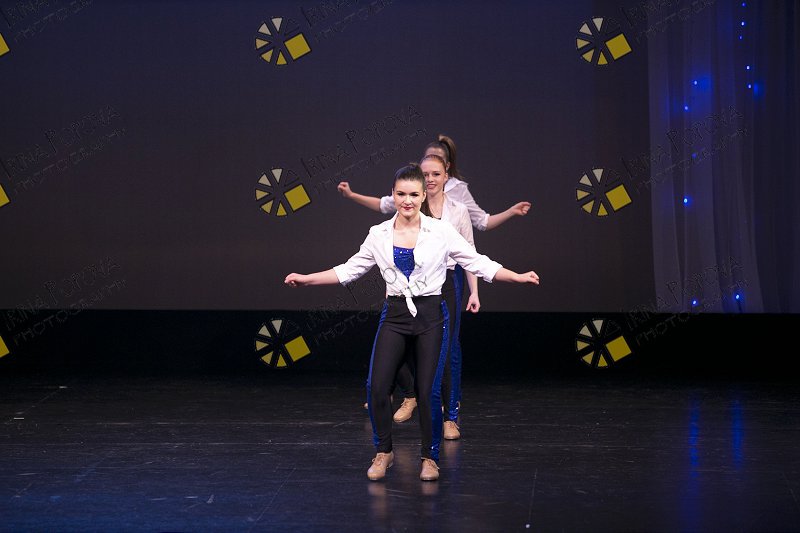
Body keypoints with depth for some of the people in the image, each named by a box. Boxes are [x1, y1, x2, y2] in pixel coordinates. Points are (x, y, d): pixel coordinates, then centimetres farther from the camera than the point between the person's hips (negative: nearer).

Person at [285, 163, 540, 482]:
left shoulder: (441, 232, -4)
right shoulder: (378, 235, 3)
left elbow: (478, 263, -1)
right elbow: (350, 270, 12)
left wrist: (518, 277, -10)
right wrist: (306, 279, 8)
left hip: (430, 314, -2)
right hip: (395, 314, 2)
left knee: (428, 390, -5)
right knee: (377, 386, -9)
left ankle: (429, 457, 16)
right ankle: (383, 452, 13)